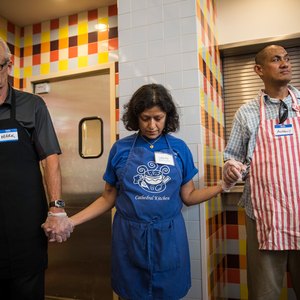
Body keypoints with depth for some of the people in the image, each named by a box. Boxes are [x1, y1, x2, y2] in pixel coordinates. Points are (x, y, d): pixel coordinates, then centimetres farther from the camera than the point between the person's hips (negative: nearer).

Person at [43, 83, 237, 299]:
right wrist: (71, 221, -7)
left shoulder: (180, 148, 1)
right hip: (130, 236, 0)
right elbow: (108, 198, 3)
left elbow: (188, 196, 4)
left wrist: (222, 186, -10)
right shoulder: (121, 149, -1)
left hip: (168, 237, 1)